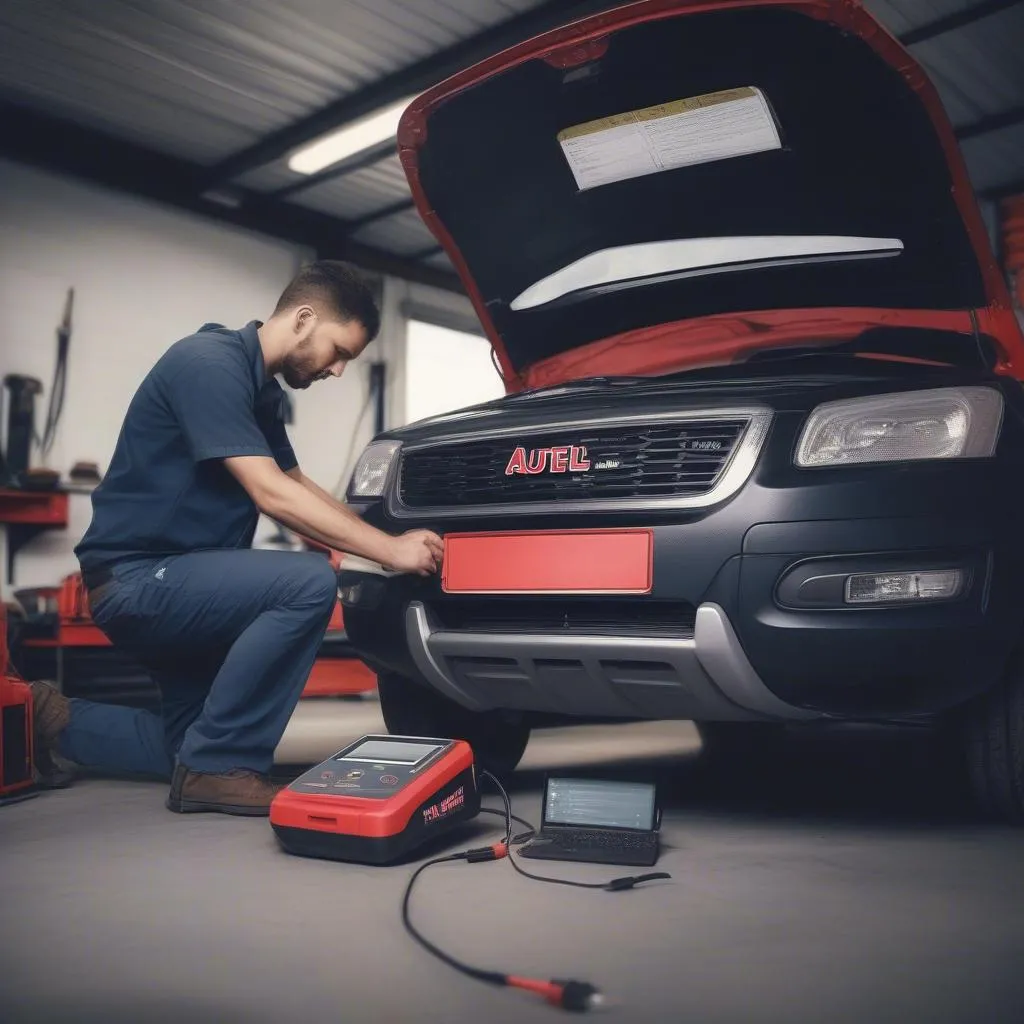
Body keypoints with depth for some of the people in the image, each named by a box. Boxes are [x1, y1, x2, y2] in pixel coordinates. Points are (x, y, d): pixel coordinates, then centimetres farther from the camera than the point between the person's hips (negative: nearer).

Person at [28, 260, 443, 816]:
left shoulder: (260, 389, 11)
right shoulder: (208, 363, -18)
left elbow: (297, 489, 16)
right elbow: (271, 495, -25)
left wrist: (385, 540, 5)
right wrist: (389, 549, -23)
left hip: (175, 581, 10)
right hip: (135, 577, -10)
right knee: (310, 583, -29)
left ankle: (60, 723, 29)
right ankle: (220, 765, -15)